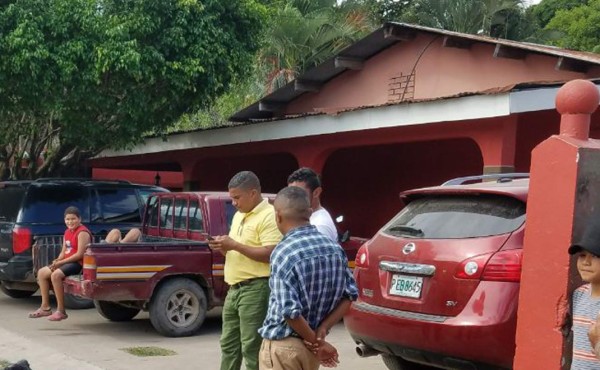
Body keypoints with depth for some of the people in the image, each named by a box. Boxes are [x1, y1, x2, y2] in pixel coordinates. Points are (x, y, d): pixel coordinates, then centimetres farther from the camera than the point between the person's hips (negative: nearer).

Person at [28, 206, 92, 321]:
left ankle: (61, 311, -25)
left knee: (55, 275, -31)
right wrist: (57, 260, -6)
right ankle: (45, 307, 5)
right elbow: (63, 252, 17)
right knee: (42, 272, 4)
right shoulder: (67, 232, 16)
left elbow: (80, 254, -20)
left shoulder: (82, 232, -12)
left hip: (78, 263, -10)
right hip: (67, 262, 10)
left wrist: (60, 262, -18)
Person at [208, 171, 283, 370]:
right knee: (229, 344, 15)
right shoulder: (238, 215, 17)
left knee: (251, 347, -5)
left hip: (256, 289, -9)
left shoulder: (269, 216, -12)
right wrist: (224, 246, 2)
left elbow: (270, 255, -20)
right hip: (234, 289, 9)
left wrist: (234, 245, -19)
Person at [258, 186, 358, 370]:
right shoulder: (334, 248, 2)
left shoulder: (283, 253, -19)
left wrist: (315, 342, -11)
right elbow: (350, 294, 6)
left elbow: (291, 311, -24)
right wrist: (321, 331, -2)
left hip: (283, 346, -7)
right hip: (310, 346, 7)